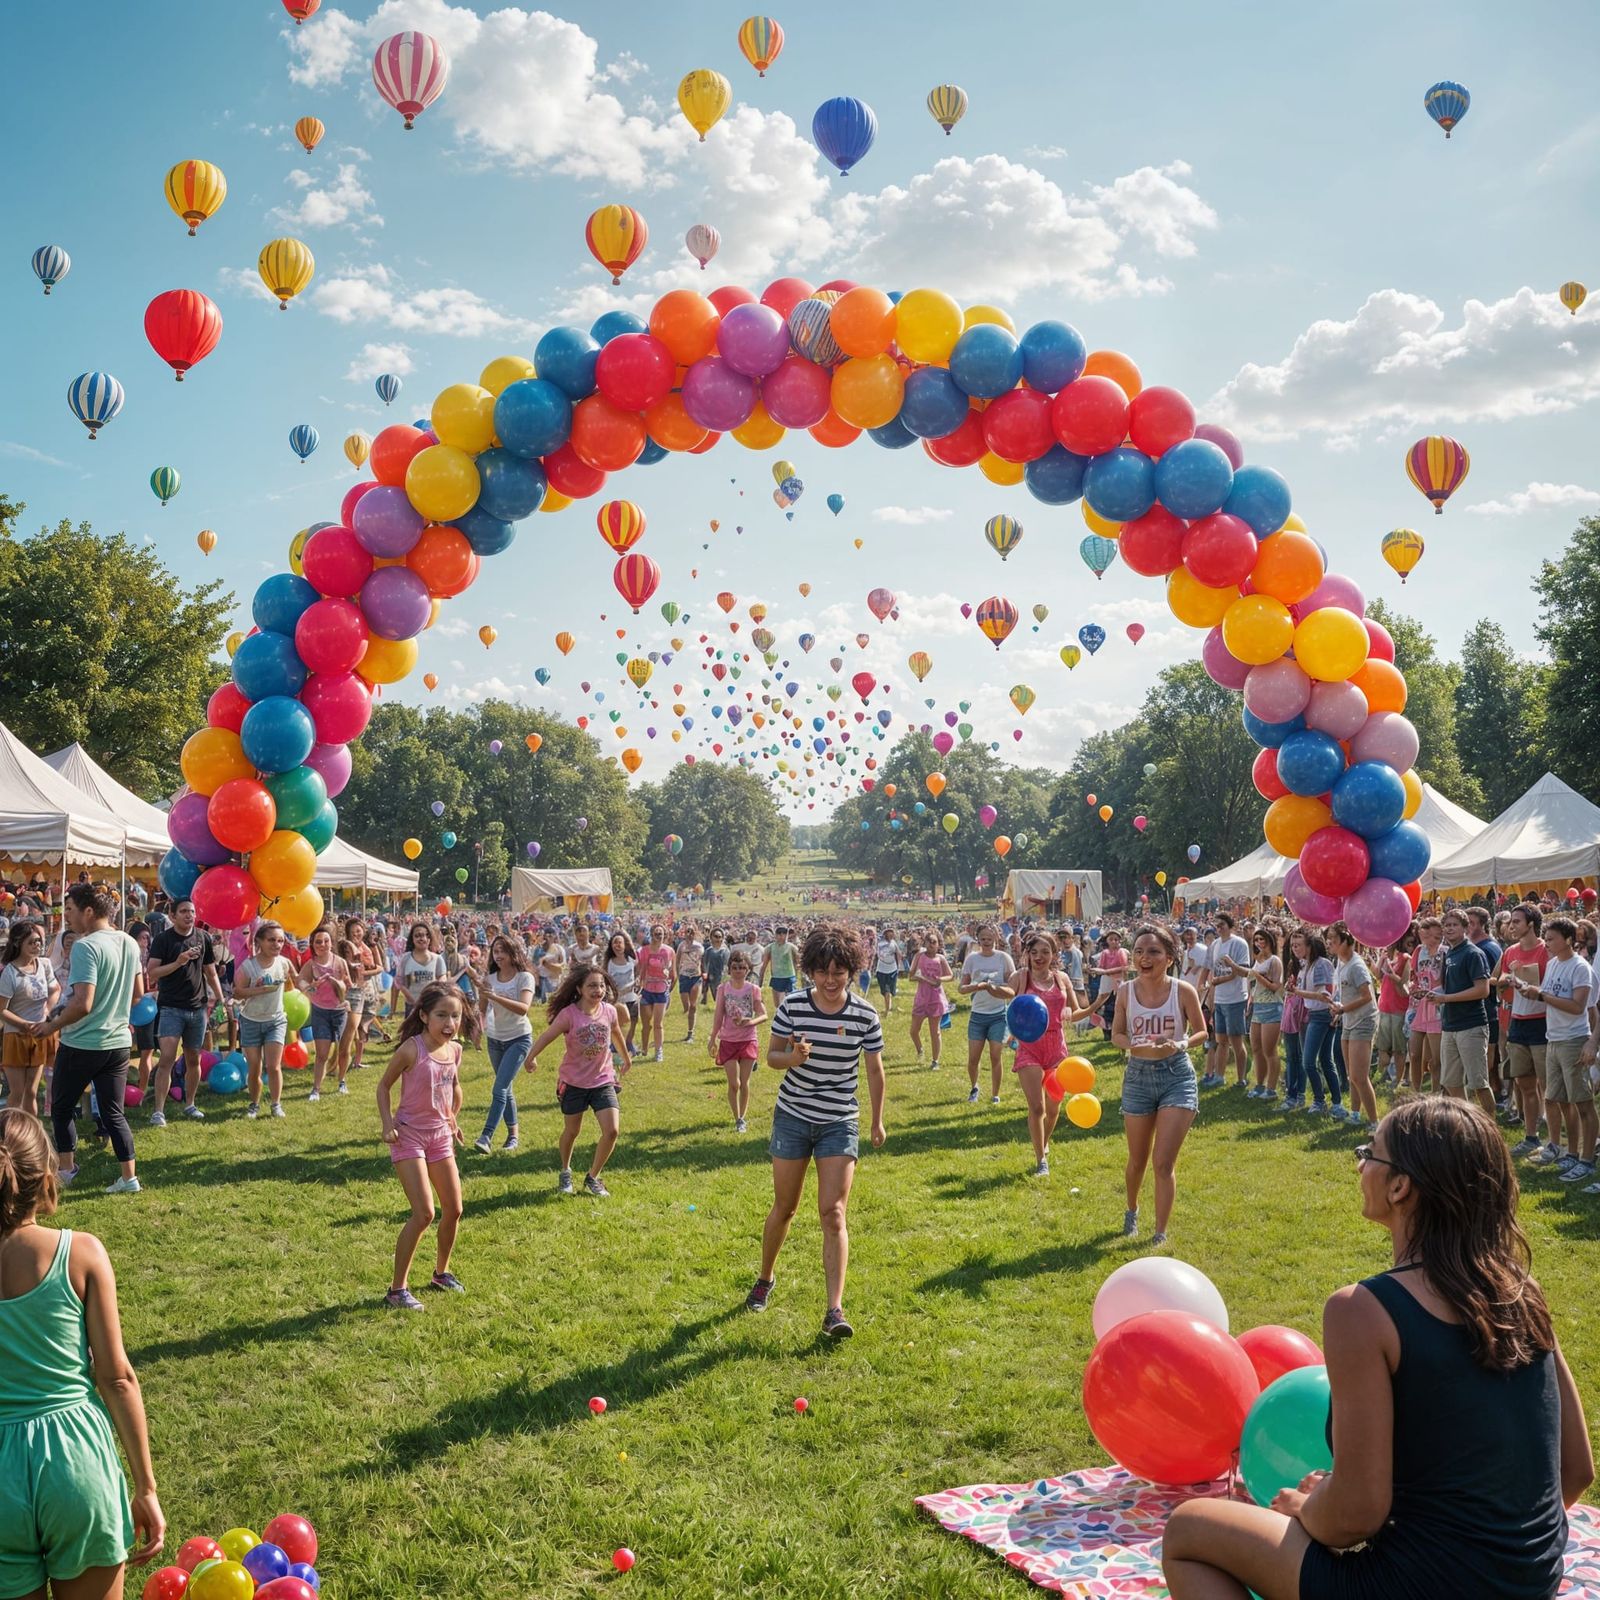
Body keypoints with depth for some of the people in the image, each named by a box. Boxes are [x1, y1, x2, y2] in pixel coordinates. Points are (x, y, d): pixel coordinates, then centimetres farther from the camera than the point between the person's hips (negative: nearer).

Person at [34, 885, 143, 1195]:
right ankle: (129, 1178, 10)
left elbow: (82, 1004, -26)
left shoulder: (86, 947, -20)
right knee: (113, 1112, 12)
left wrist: (52, 1026, -12)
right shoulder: (130, 944, 4)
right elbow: (138, 992, 15)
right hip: (118, 1041, 7)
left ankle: (66, 1168, 27)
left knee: (61, 1107, 16)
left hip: (81, 1044, -7)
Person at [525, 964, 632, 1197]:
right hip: (574, 1082, -2)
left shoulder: (609, 1011, -6)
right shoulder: (569, 1014, -19)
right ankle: (565, 1173, 42)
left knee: (612, 1130, -10)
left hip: (603, 1080, 3)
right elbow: (546, 1037, -18)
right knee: (572, 1131, 14)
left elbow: (617, 1034, 14)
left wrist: (626, 1058, 27)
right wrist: (531, 1058, -28)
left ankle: (592, 1177, 11)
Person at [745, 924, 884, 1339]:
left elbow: (874, 1070, 3)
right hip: (793, 1117, 1)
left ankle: (834, 1311, -8)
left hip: (840, 1122, -1)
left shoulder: (865, 1015, -8)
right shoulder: (792, 1006, -9)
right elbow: (771, 1056, -1)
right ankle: (765, 1278, 38)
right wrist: (793, 1057, -24)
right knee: (784, 1207, 13)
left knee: (833, 1214, -9)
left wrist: (877, 1121, 10)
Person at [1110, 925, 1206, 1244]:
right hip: (1138, 1075, 2)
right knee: (1138, 1160, 17)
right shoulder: (1126, 992, -5)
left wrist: (1179, 1045, -20)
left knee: (1164, 1162, -8)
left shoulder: (1183, 991, -10)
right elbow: (1117, 1035, 3)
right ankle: (1132, 1211, 46)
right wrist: (1134, 1047, -19)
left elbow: (1201, 1031, 0)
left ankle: (1161, 1234, 6)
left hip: (1177, 1076, -2)